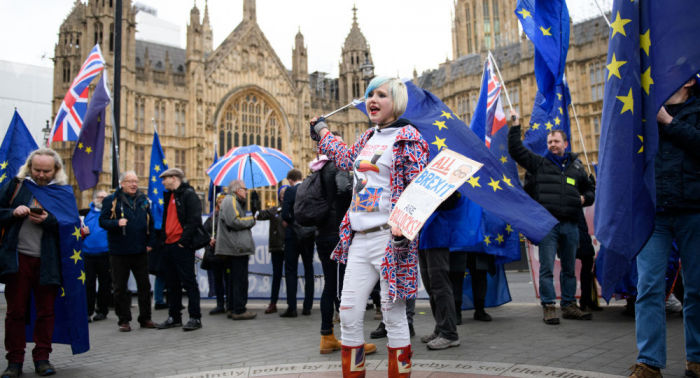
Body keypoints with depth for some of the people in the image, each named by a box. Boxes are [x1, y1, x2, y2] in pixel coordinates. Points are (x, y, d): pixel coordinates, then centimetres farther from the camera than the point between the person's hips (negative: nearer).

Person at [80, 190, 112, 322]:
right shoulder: (87, 213, 14)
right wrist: (82, 231, -2)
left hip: (105, 253, -2)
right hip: (88, 253, 2)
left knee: (105, 283, 5)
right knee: (88, 283, 1)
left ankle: (102, 310, 16)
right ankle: (88, 311, 8)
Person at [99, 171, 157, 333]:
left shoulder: (143, 200, 9)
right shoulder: (111, 200, -3)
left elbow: (150, 222, 13)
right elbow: (102, 221, -6)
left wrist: (150, 242, 4)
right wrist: (117, 223, -25)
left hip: (140, 251, 3)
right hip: (119, 251, -3)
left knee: (144, 285, 8)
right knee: (120, 287, 4)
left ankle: (145, 318, 19)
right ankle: (124, 320, 15)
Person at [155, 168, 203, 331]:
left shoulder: (189, 194, -7)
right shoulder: (168, 196, 19)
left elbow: (194, 219, -16)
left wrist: (183, 240, -18)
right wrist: (161, 239, 11)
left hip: (182, 246, -8)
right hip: (168, 246, 8)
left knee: (189, 282, -4)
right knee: (172, 284, 13)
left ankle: (195, 318, 1)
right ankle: (174, 317, 21)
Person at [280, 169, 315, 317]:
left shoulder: (290, 190, -11)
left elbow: (285, 214, -17)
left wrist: (292, 222, 1)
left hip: (295, 234, -5)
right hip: (310, 235, 5)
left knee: (291, 270, 2)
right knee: (309, 270, 11)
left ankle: (292, 308, 0)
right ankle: (307, 307, 13)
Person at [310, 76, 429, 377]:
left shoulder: (407, 137, -4)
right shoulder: (368, 138, 17)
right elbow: (346, 159, 39)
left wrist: (403, 227, -25)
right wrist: (322, 132, 49)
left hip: (388, 238, -7)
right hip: (359, 239, 7)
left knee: (393, 316, -1)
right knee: (349, 314, 5)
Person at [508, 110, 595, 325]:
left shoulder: (576, 166, 18)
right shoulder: (539, 163, 9)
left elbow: (590, 188, 29)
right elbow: (516, 150, 3)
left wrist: (584, 198, 7)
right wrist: (516, 125, 0)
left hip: (570, 225, 4)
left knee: (569, 268, 10)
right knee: (547, 268, -5)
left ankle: (569, 306, 19)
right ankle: (549, 307, 1)